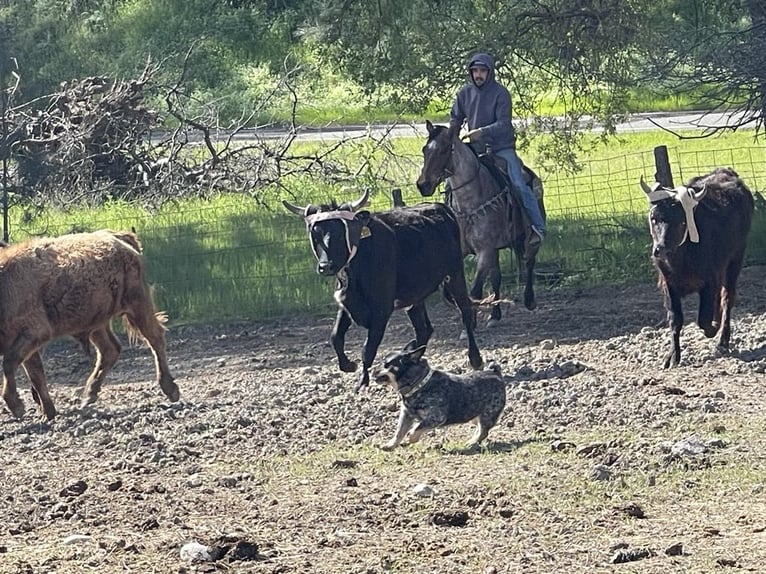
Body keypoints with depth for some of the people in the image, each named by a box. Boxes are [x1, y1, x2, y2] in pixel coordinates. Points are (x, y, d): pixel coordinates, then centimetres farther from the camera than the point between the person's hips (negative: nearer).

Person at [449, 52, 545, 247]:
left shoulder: (500, 93, -10)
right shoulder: (465, 93, 4)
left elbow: (503, 124, -17)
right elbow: (455, 120, 14)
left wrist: (482, 132, -30)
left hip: (501, 147, -5)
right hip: (476, 148, 5)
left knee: (518, 184, -18)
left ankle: (538, 227, -15)